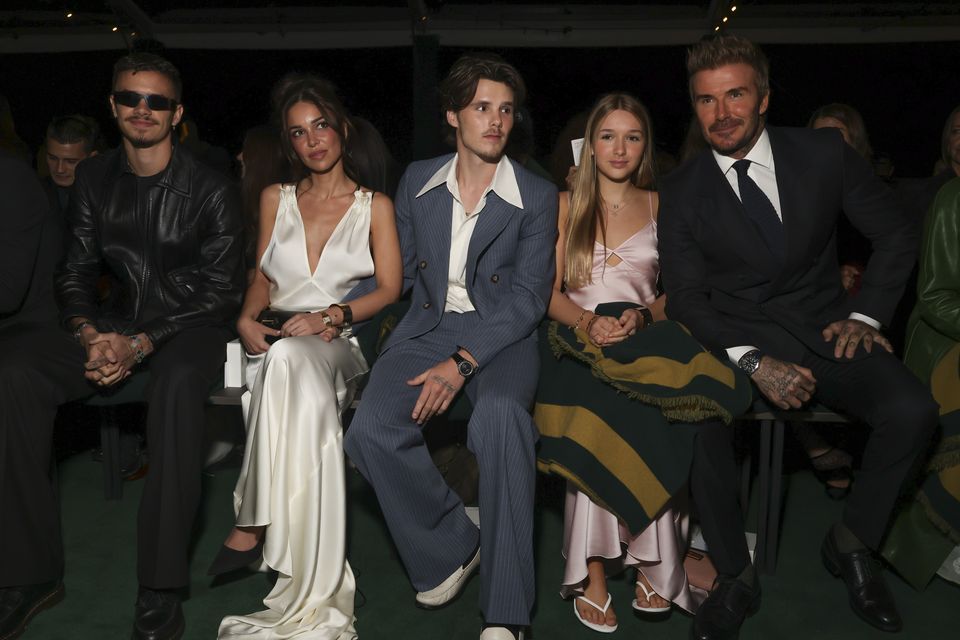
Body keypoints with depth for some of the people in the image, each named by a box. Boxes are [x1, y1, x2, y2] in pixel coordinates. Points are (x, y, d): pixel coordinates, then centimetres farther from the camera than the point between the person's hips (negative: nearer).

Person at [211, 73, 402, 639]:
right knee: (296, 373, -36)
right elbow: (264, 278, 20)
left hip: (337, 342, -2)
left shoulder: (375, 206, 12)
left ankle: (252, 526, -32)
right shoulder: (276, 199, 21)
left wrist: (331, 315, -14)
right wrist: (248, 317, -3)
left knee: (292, 360, -40)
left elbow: (389, 289, 3)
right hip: (276, 337, 2)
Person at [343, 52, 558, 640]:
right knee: (371, 431, -25)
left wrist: (461, 362, -19)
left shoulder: (538, 197, 1)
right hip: (428, 326, 3)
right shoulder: (417, 182, 12)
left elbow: (529, 298, -7)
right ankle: (453, 546, 2)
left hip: (501, 334, -3)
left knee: (501, 414, -37)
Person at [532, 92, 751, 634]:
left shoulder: (660, 205, 16)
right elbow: (550, 293, 6)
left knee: (652, 420, -33)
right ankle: (593, 570, -25)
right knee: (596, 417, -33)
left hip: (644, 336, 1)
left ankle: (654, 562, -21)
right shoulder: (567, 204, 14)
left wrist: (642, 315, -13)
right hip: (579, 336, 0)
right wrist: (587, 322, -15)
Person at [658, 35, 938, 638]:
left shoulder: (825, 152, 1)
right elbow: (686, 297, -4)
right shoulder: (681, 192, -1)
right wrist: (754, 362, -18)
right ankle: (737, 578, -7)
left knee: (913, 409, -25)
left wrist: (865, 315, -3)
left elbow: (897, 235, 10)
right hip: (738, 341, -1)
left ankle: (852, 544, 2)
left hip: (826, 334, 2)